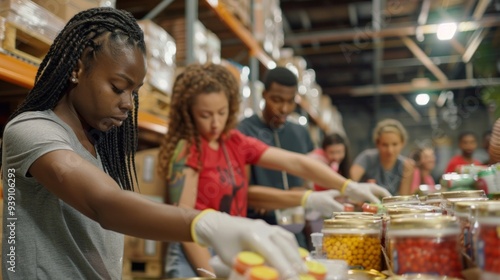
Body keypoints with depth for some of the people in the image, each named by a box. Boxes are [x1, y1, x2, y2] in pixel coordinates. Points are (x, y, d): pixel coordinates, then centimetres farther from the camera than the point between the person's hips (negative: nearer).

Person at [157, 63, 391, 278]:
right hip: (198, 256, -6)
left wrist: (349, 187, -9)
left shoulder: (235, 143, 5)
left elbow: (294, 162, -1)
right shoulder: (185, 150, -12)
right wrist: (210, 273, -20)